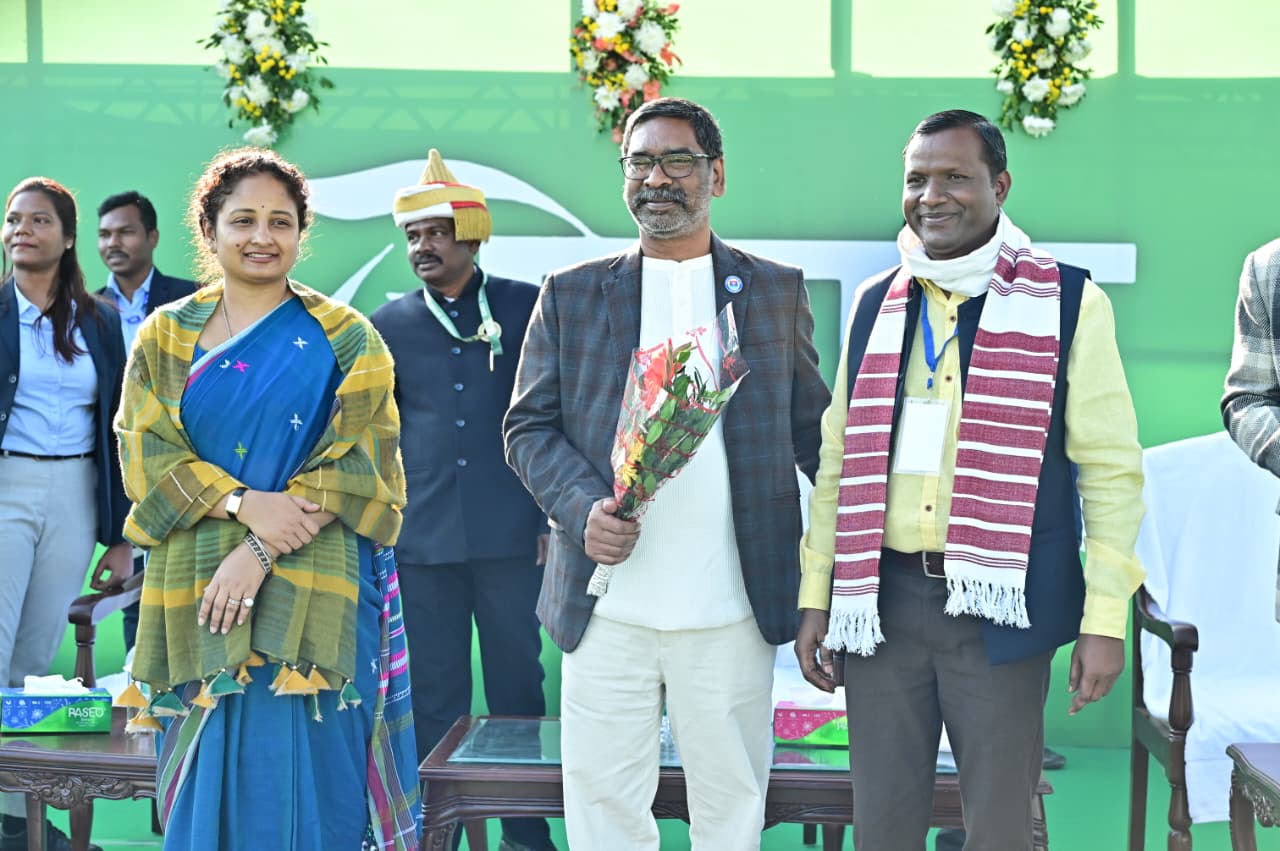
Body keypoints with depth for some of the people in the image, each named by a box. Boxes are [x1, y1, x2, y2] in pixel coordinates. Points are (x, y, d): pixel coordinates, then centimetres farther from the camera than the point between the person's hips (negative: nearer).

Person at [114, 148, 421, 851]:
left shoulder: (346, 339, 3)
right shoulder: (166, 335, 10)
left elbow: (353, 461, -5)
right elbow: (145, 449, 1)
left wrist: (261, 552, -16)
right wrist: (244, 503, -16)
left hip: (312, 592, -2)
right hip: (197, 587, 2)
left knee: (306, 787, -4)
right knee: (208, 784, 4)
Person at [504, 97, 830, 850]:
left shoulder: (778, 291, 8)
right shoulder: (571, 295, 8)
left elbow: (815, 429, 10)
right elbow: (529, 427, 6)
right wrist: (584, 508, -12)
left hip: (732, 612, 0)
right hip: (607, 610, 1)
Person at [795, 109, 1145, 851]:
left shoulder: (1069, 301, -2)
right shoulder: (876, 304, 9)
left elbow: (1112, 470, -3)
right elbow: (838, 461, 12)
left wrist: (1105, 619, -8)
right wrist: (815, 598, 9)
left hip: (999, 606, -3)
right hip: (882, 601, 3)